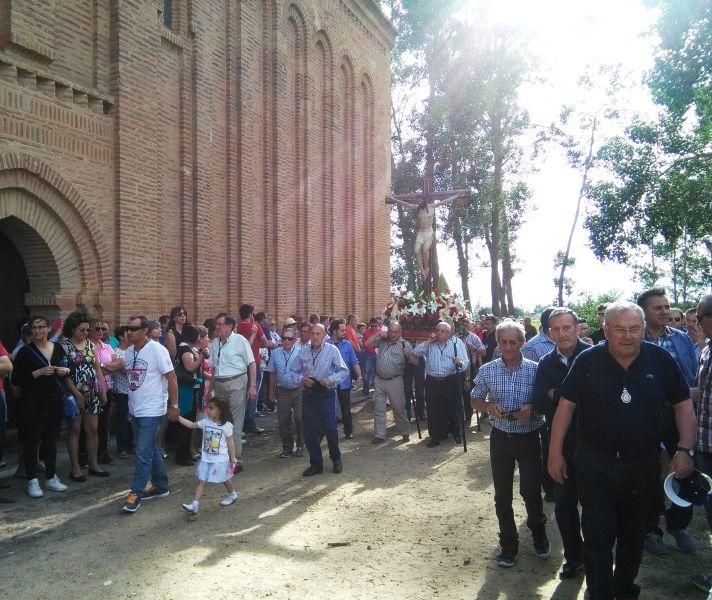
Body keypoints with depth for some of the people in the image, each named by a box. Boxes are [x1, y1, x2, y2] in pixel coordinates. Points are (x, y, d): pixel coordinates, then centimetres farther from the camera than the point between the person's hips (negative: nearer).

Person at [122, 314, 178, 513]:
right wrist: (130, 406, 17)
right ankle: (161, 486, 29)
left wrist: (174, 405, -12)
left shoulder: (157, 350, -14)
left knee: (143, 453, -7)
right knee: (151, 450, 16)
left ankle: (136, 493, 2)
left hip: (152, 411, -7)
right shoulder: (128, 352, 6)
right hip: (136, 410, 7)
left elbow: (171, 378, -12)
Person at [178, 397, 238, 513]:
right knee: (201, 481, -1)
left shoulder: (226, 426, -14)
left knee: (225, 480, 14)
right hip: (205, 459, 4)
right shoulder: (205, 422, -2)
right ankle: (195, 504, -2)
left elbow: (230, 443, -7)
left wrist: (233, 458, -4)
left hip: (220, 460, -4)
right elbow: (191, 425, 3)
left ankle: (232, 494, 39)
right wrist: (178, 417, -7)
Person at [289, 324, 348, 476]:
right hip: (308, 394, 4)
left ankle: (336, 459, 24)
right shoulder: (303, 352, 5)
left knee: (330, 428, -3)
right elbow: (293, 372, 8)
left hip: (326, 394, -3)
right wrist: (302, 379, -11)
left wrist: (331, 379, -22)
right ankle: (316, 465, 21)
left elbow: (344, 371, -7)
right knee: (309, 431, 6)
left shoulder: (332, 350, -6)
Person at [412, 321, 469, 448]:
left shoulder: (457, 342, 2)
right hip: (432, 381, 2)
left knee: (454, 408, 7)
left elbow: (465, 363, -3)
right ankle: (436, 436, 22)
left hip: (451, 381, -2)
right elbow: (415, 353, -4)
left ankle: (457, 433, 31)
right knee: (434, 410, 7)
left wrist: (460, 363, -26)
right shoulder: (429, 343, 8)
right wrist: (428, 341, -9)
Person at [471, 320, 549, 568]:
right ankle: (508, 543, 27)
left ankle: (538, 530, 37)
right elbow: (475, 401, 6)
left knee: (531, 491, 6)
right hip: (500, 438, 1)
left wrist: (532, 409, -20)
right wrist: (489, 406, -15)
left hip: (529, 438, -1)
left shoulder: (535, 369, -7)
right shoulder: (487, 370, -3)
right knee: (502, 495, 9)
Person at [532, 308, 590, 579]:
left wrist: (556, 395, -21)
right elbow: (539, 404, -7)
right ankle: (573, 556, 32)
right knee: (564, 504, 13)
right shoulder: (546, 363, 1)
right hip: (560, 444, 4)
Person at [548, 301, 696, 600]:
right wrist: (555, 453, -5)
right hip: (595, 465, -2)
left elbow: (684, 405, 3)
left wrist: (685, 450, -7)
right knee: (598, 535, 4)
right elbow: (566, 405, -4)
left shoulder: (661, 360, -6)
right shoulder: (587, 360, -9)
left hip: (643, 465, 2)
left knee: (634, 534, 20)